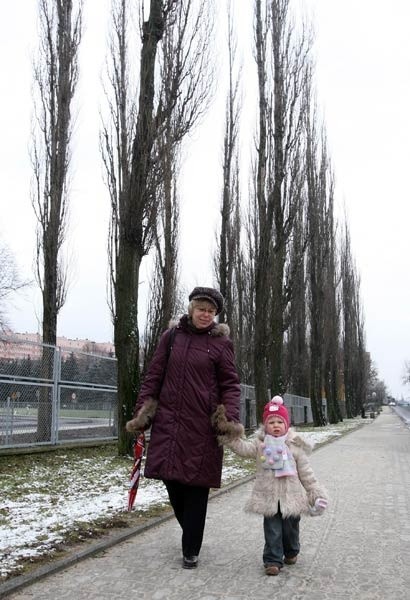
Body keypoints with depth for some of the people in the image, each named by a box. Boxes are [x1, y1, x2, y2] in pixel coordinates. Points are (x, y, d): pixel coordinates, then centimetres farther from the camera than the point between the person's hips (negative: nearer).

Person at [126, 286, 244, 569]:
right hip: (168, 422, 2)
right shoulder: (172, 336, 7)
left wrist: (230, 418, -15)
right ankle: (191, 534, 33)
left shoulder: (221, 343, 1)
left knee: (196, 488, 2)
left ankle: (191, 551, 18)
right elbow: (154, 376, 8)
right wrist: (141, 413, 1)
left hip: (202, 427, -2)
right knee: (173, 483, 6)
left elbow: (231, 385, 0)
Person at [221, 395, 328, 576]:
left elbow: (306, 472, 2)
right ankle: (273, 560, 12)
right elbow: (243, 448, -19)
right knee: (272, 531, 2)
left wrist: (316, 492, 2)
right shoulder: (260, 443, -2)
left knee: (290, 529, 15)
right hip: (269, 497, -1)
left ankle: (291, 552, 40)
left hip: (291, 496, 1)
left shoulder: (294, 446, -2)